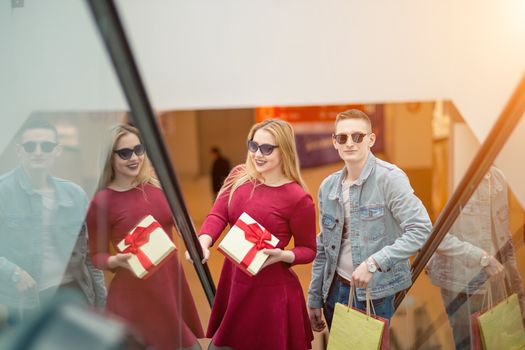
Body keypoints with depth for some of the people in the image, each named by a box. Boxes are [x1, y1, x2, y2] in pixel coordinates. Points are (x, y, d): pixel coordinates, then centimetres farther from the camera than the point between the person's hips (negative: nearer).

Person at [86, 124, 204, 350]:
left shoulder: (158, 186, 0)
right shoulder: (102, 202, -10)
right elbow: (97, 255, -4)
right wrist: (118, 260, -23)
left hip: (172, 282, 5)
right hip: (135, 291, -4)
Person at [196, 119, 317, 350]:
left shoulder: (298, 198, -14)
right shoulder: (239, 176, 1)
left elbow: (309, 250, -5)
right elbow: (218, 215, -8)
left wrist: (283, 255, -24)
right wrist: (203, 242, -28)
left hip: (271, 291, -5)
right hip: (232, 282, 5)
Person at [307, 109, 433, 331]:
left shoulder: (390, 178, -13)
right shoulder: (328, 186, 4)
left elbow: (421, 229, -20)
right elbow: (323, 248, 11)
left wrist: (374, 262, -26)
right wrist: (314, 298, 12)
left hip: (375, 293, -5)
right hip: (335, 289, 5)